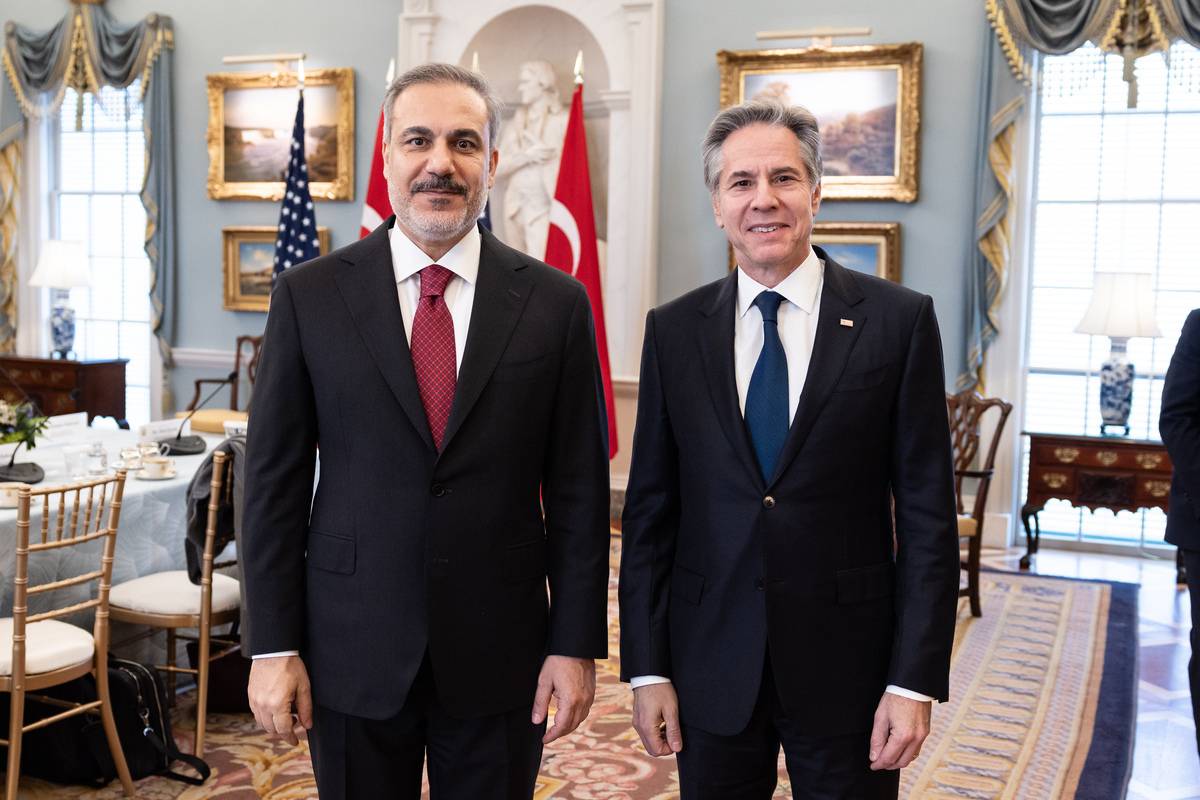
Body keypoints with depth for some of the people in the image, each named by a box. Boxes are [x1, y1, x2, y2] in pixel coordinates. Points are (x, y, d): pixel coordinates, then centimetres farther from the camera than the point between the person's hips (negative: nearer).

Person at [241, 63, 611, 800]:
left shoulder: (554, 303, -3)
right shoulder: (310, 295, -2)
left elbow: (579, 491, -1)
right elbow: (275, 480, -1)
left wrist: (577, 644, -2)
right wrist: (273, 645, -3)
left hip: (500, 654, 0)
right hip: (352, 650, 0)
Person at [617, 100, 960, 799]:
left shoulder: (900, 320, -5)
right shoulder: (674, 331, 1)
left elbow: (928, 514, -5)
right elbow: (650, 511, 3)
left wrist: (915, 680, -8)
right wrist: (647, 668, 1)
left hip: (847, 664, -1)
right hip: (712, 668, 2)